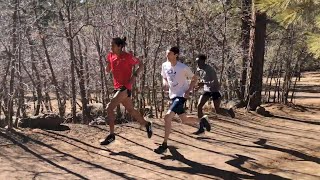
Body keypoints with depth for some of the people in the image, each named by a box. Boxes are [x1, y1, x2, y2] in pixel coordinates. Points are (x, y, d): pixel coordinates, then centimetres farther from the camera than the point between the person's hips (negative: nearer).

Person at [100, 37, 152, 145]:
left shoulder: (128, 56, -12)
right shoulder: (111, 56, 7)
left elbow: (141, 65, -3)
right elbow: (108, 71, 14)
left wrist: (134, 75, -14)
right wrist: (108, 62, -5)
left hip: (125, 87, -8)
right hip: (118, 87, 8)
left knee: (109, 108, -16)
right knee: (130, 110, 17)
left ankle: (111, 135, -8)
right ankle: (146, 124, 37)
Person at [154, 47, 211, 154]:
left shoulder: (183, 68, -17)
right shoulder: (165, 65, -1)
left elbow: (194, 79, -4)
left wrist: (188, 91, -17)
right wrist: (165, 83, -7)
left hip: (182, 95, -7)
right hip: (173, 96, 7)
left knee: (167, 117, -22)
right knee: (184, 120, 17)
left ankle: (164, 145, -14)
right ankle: (202, 120, 45)